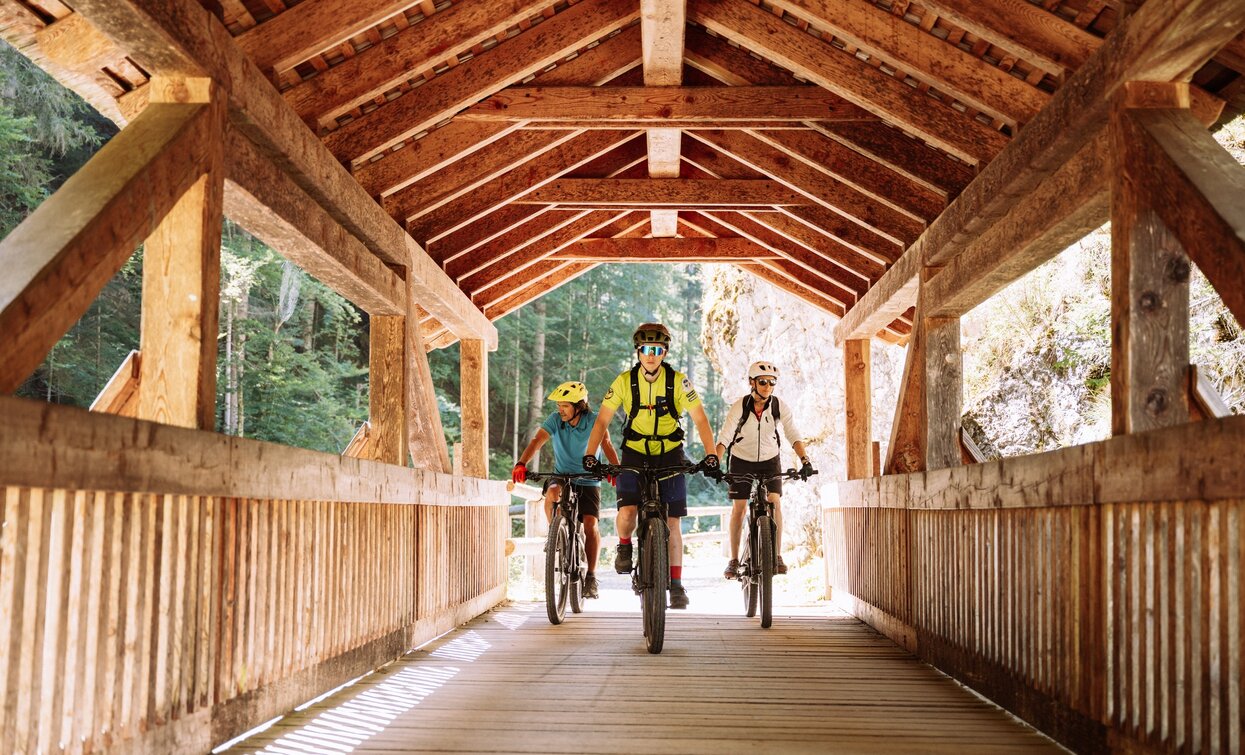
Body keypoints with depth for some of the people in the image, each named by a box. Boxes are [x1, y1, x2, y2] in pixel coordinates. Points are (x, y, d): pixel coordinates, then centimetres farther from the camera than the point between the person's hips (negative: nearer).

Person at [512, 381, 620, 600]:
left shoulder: (594, 421, -12)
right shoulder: (555, 420, -9)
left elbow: (607, 444, -21)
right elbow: (537, 440, -22)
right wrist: (521, 463, -39)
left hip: (588, 481, -1)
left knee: (590, 524, -13)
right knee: (553, 493, -34)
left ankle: (591, 576, 0)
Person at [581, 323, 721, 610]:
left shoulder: (678, 381, -11)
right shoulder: (625, 381, -9)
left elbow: (700, 419, -12)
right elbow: (602, 420, -7)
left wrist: (711, 456, -23)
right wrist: (589, 456, -17)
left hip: (670, 456, 0)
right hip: (635, 455, 0)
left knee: (672, 522, 0)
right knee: (627, 512, -19)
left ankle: (676, 584, 11)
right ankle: (624, 545, 15)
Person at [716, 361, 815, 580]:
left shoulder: (780, 407, -15)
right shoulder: (740, 407, -21)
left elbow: (794, 436, -21)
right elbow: (724, 437, -27)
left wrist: (804, 460, -36)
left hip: (769, 460, 1)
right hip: (741, 461, -1)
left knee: (774, 503, -13)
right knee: (738, 508, -1)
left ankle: (777, 556, -2)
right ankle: (734, 560, 9)